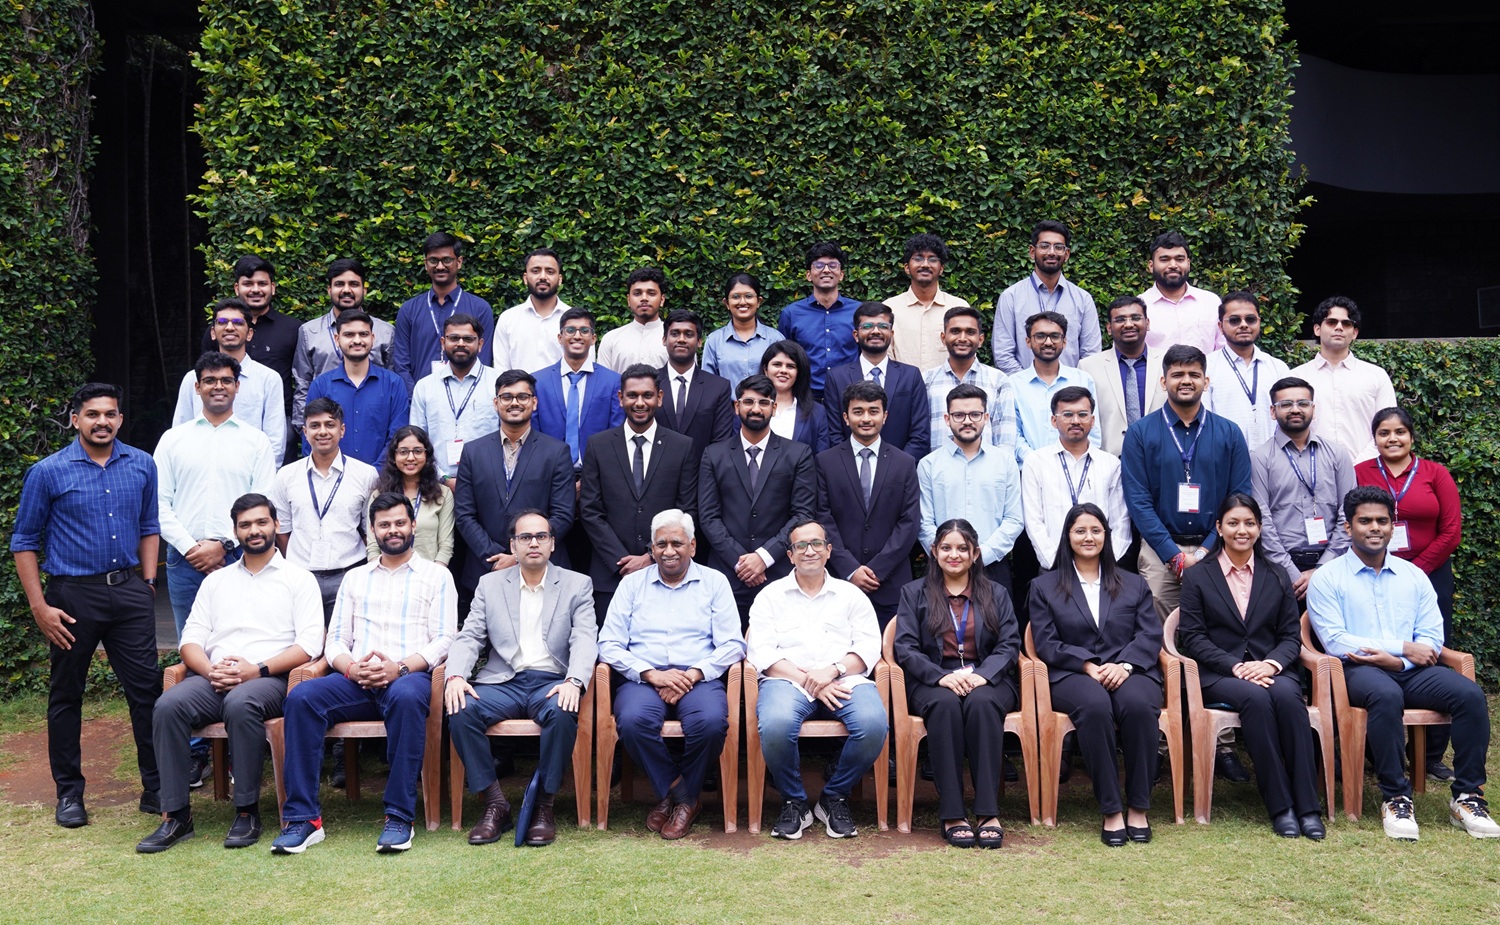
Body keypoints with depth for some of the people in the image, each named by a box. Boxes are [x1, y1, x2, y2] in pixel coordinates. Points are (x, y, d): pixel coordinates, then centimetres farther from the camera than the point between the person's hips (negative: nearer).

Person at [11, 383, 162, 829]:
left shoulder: (142, 465, 4)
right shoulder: (47, 472, -4)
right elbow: (24, 541, 0)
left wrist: (147, 582, 7)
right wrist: (39, 607, -6)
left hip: (129, 591, 2)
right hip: (73, 595, -2)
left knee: (147, 688, 1)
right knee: (66, 695, 9)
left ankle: (156, 787, 11)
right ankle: (69, 792, 22)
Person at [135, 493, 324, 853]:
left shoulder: (298, 579, 10)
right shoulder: (216, 581, 24)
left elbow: (309, 644, -2)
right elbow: (190, 638, 15)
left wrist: (257, 670, -14)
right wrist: (211, 670, -7)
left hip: (269, 679, -4)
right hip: (214, 680, 4)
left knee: (240, 704, -37)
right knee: (168, 706, -27)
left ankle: (248, 811, -23)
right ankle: (176, 815, -20)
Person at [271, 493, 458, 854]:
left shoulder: (436, 575, 12)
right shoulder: (355, 578, 23)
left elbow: (443, 639, 2)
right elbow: (335, 640, 16)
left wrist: (401, 667, -16)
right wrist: (352, 668, -8)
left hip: (410, 676, -3)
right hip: (356, 681, 4)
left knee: (407, 695, -39)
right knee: (302, 696, -26)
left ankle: (399, 817, -33)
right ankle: (303, 817, -24)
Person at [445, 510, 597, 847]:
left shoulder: (577, 585, 11)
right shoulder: (490, 584, 16)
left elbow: (584, 640, -2)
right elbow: (469, 638, 8)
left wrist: (574, 681, -22)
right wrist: (455, 676, -13)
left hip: (551, 682, -2)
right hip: (503, 681, 2)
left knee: (563, 712, -35)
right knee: (460, 711, -28)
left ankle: (544, 806, -18)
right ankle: (494, 803, -15)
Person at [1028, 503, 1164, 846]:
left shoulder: (1133, 584, 23)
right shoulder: (1044, 587, 17)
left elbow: (1150, 634, 9)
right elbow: (1046, 643, 5)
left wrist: (1124, 665, -12)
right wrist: (1088, 665, -12)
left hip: (1129, 671, 2)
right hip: (1072, 675, -1)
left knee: (1138, 705, -35)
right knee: (1095, 706, -37)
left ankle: (1138, 808, -23)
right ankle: (1111, 811, -29)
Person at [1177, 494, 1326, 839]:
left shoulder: (1277, 578, 18)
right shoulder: (1198, 578, 10)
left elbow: (1292, 635, 10)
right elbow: (1192, 638, 1)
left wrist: (1271, 663, -11)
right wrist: (1236, 667, -14)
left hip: (1271, 670, 2)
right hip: (1218, 675, -2)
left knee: (1286, 696, -33)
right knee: (1256, 698, -34)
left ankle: (1308, 807, -31)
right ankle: (1280, 807, -29)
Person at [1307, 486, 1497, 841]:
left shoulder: (1413, 576, 17)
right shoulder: (1327, 578, 4)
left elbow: (1432, 639, 8)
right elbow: (1335, 641, -8)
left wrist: (1388, 659, -12)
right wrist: (1403, 647, -12)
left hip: (1411, 671, 4)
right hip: (1359, 671, -4)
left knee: (1470, 694, -24)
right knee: (1386, 696, -38)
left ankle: (1467, 796, -13)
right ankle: (1395, 798, -26)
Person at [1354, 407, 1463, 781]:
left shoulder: (1435, 473, 6)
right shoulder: (1360, 474, 3)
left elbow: (1451, 532, 2)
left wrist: (1415, 570, -5)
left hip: (1429, 577, 1)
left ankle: (1433, 755, 9)